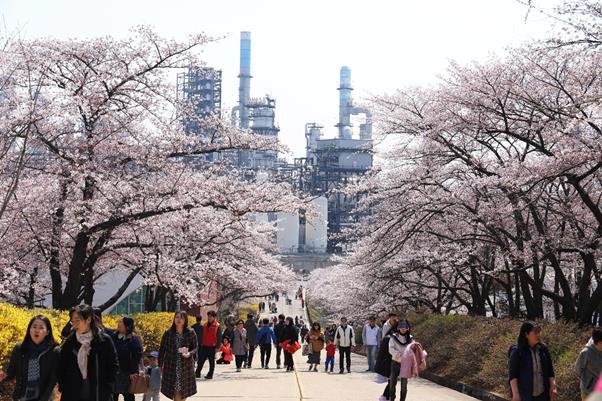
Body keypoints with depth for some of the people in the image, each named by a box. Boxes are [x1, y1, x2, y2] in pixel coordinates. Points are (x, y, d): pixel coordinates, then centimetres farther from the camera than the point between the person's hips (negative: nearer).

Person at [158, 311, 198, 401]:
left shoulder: (191, 333, 0)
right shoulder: (168, 333, 0)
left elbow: (196, 348, 6)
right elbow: (162, 349, 5)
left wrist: (190, 353, -15)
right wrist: (160, 365, 6)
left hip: (186, 366, 1)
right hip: (171, 366, -1)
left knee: (184, 392, 5)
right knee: (176, 391, -4)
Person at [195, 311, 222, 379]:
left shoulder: (217, 326, -6)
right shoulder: (205, 325, 9)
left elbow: (219, 337, -5)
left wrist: (217, 346, -10)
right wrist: (200, 343, 13)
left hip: (212, 347, -4)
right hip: (204, 346, 4)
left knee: (211, 361, 6)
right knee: (201, 360, 3)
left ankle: (210, 374, 12)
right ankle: (197, 373, 6)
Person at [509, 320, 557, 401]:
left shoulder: (543, 349, 6)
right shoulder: (517, 352, -8)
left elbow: (550, 371, 12)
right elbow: (512, 375, -9)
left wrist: (553, 387, 1)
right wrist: (515, 394, -15)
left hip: (542, 394, 5)